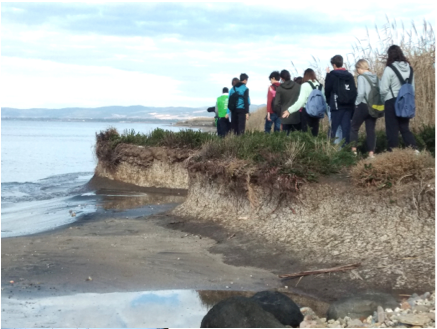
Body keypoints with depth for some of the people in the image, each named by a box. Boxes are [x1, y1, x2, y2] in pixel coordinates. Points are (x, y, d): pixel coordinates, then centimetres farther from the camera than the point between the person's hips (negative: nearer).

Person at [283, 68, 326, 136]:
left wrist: (289, 110, -15)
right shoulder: (320, 85, 10)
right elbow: (324, 100, 13)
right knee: (314, 133, 9)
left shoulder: (305, 85, -8)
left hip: (307, 111, -6)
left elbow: (301, 101, -15)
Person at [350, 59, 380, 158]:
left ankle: (353, 149, 7)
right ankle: (371, 153, 5)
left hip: (363, 106, -6)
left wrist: (357, 103, -6)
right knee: (371, 130, 8)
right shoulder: (375, 78, 7)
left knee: (354, 128, 10)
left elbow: (361, 93, -20)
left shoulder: (361, 77, -11)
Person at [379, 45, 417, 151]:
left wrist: (384, 99, 5)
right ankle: (414, 149, 2)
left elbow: (383, 89, -13)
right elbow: (412, 87, 12)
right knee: (405, 128, 14)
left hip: (392, 102, -6)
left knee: (392, 130, 2)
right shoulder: (409, 69, 6)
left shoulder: (389, 69, -12)